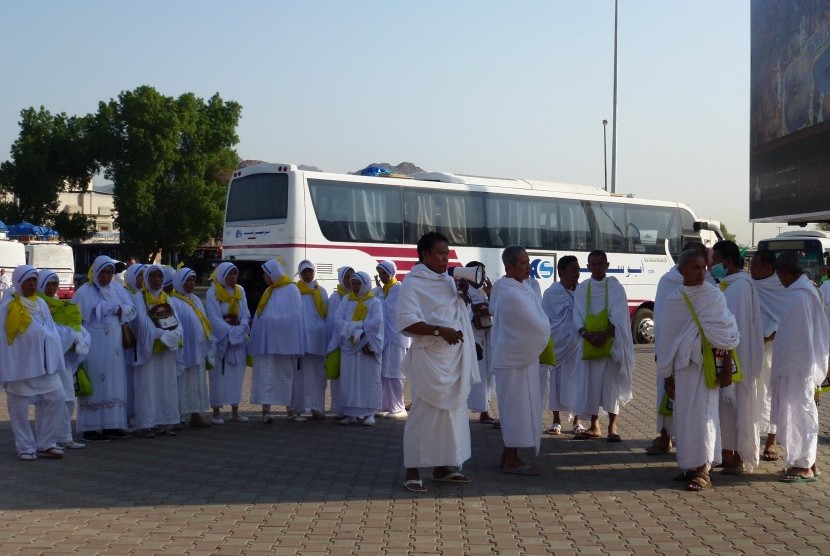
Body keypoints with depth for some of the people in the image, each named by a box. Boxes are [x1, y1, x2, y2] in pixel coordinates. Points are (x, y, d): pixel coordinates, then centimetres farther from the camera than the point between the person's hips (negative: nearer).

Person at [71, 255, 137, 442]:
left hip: (113, 345, 6)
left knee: (114, 383, 7)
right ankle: (90, 428, -3)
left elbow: (131, 309, 3)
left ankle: (112, 424, 13)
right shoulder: (84, 292, -4)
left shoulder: (117, 290, 11)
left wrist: (116, 309, -13)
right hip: (93, 346, -5)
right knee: (94, 385, -6)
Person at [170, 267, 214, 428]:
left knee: (197, 383, 10)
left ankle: (196, 415, 15)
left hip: (198, 349, 8)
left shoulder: (196, 300, 15)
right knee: (182, 383, -5)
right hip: (184, 349, -8)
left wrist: (210, 344, 10)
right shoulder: (174, 302, -9)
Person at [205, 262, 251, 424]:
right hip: (220, 339, -5)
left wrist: (240, 329, -11)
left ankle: (235, 411, 11)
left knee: (237, 374, 5)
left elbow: (245, 314, 7)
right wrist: (231, 331, -19)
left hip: (238, 339, 5)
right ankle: (216, 412, 0)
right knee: (219, 375, -4)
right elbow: (214, 318, -12)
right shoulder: (212, 292, -5)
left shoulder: (240, 291, 10)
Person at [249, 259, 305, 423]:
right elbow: (262, 315, 12)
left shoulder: (291, 290, -4)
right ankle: (266, 411, -5)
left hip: (284, 340, -5)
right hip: (267, 340, 5)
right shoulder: (269, 291, 14)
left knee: (286, 374, 4)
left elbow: (294, 317, -8)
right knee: (266, 374, -3)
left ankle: (291, 411, 12)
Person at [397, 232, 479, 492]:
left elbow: (461, 311, 28)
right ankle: (412, 472, 0)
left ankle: (442, 467, 21)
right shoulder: (413, 283, -10)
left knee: (452, 412, 12)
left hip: (455, 358, 8)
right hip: (429, 358, -8)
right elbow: (406, 321, -21)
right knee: (424, 414, -7)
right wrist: (440, 331, -27)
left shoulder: (448, 280, 13)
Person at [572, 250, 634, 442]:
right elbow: (577, 316, 1)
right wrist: (586, 334, -15)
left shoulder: (615, 288, 0)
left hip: (610, 343, -2)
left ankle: (612, 427, 3)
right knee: (591, 383, 4)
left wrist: (604, 334, -20)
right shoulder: (581, 289, 6)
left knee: (611, 382, -2)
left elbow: (618, 317, -8)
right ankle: (594, 426, 13)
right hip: (589, 345, 2)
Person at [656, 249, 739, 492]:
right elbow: (667, 337, 9)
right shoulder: (673, 299, 5)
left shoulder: (714, 296, -4)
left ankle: (703, 470, -4)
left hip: (706, 364, -4)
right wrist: (667, 374, 10)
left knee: (702, 414, -7)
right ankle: (690, 465, 17)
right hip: (682, 365, 4)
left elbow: (725, 332, -5)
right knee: (684, 415, 7)